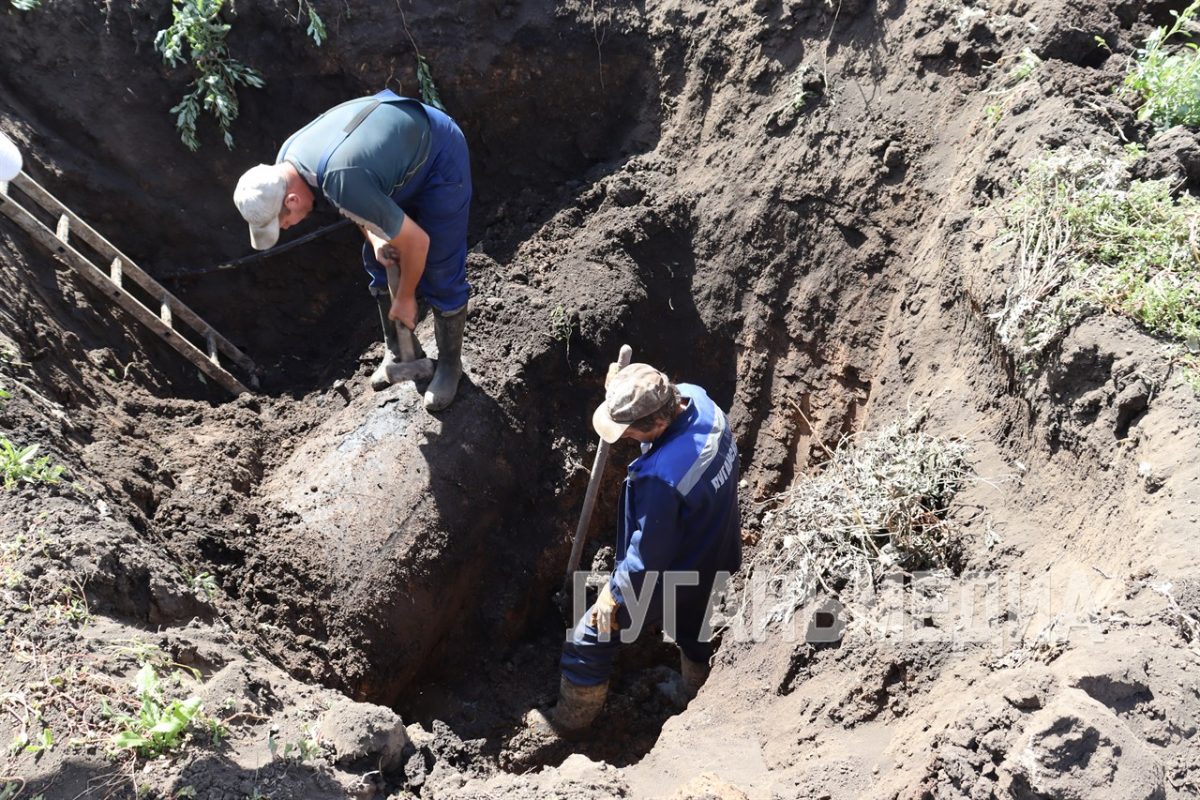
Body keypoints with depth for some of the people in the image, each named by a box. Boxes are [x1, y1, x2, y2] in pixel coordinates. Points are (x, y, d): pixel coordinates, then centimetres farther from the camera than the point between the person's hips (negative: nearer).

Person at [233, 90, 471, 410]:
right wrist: (374, 236, -10)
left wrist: (405, 299, -14)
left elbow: (417, 241, -30)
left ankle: (449, 364, 17)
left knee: (440, 275, -4)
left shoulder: (344, 183, -41)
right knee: (379, 263, 12)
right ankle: (401, 349, 31)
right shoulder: (288, 157, -16)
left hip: (440, 158, -8)